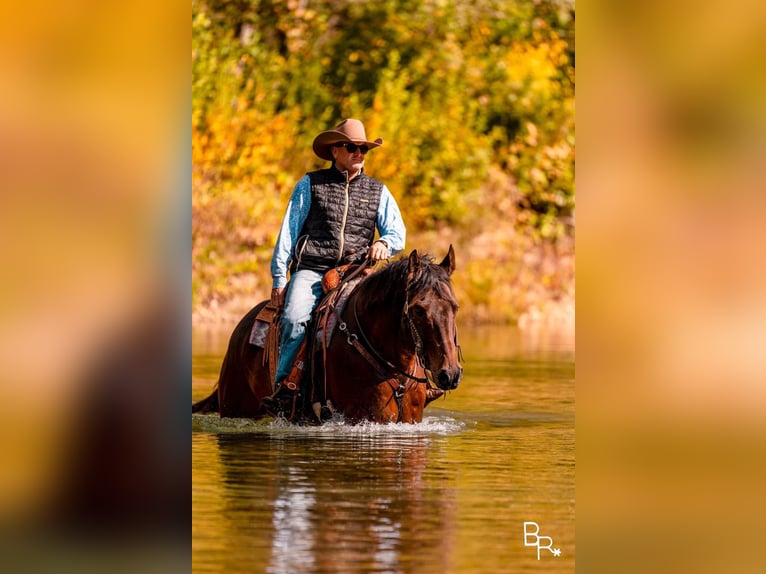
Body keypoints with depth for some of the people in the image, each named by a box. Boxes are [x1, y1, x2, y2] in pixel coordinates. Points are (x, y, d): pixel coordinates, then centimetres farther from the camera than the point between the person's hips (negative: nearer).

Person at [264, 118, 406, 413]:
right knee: (295, 318, -31)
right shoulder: (310, 184, 11)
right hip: (311, 270, -2)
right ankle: (284, 383, -28)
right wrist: (279, 278, 3)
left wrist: (384, 243, -12)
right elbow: (289, 231, 10)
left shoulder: (378, 191, 17)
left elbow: (397, 232, 14)